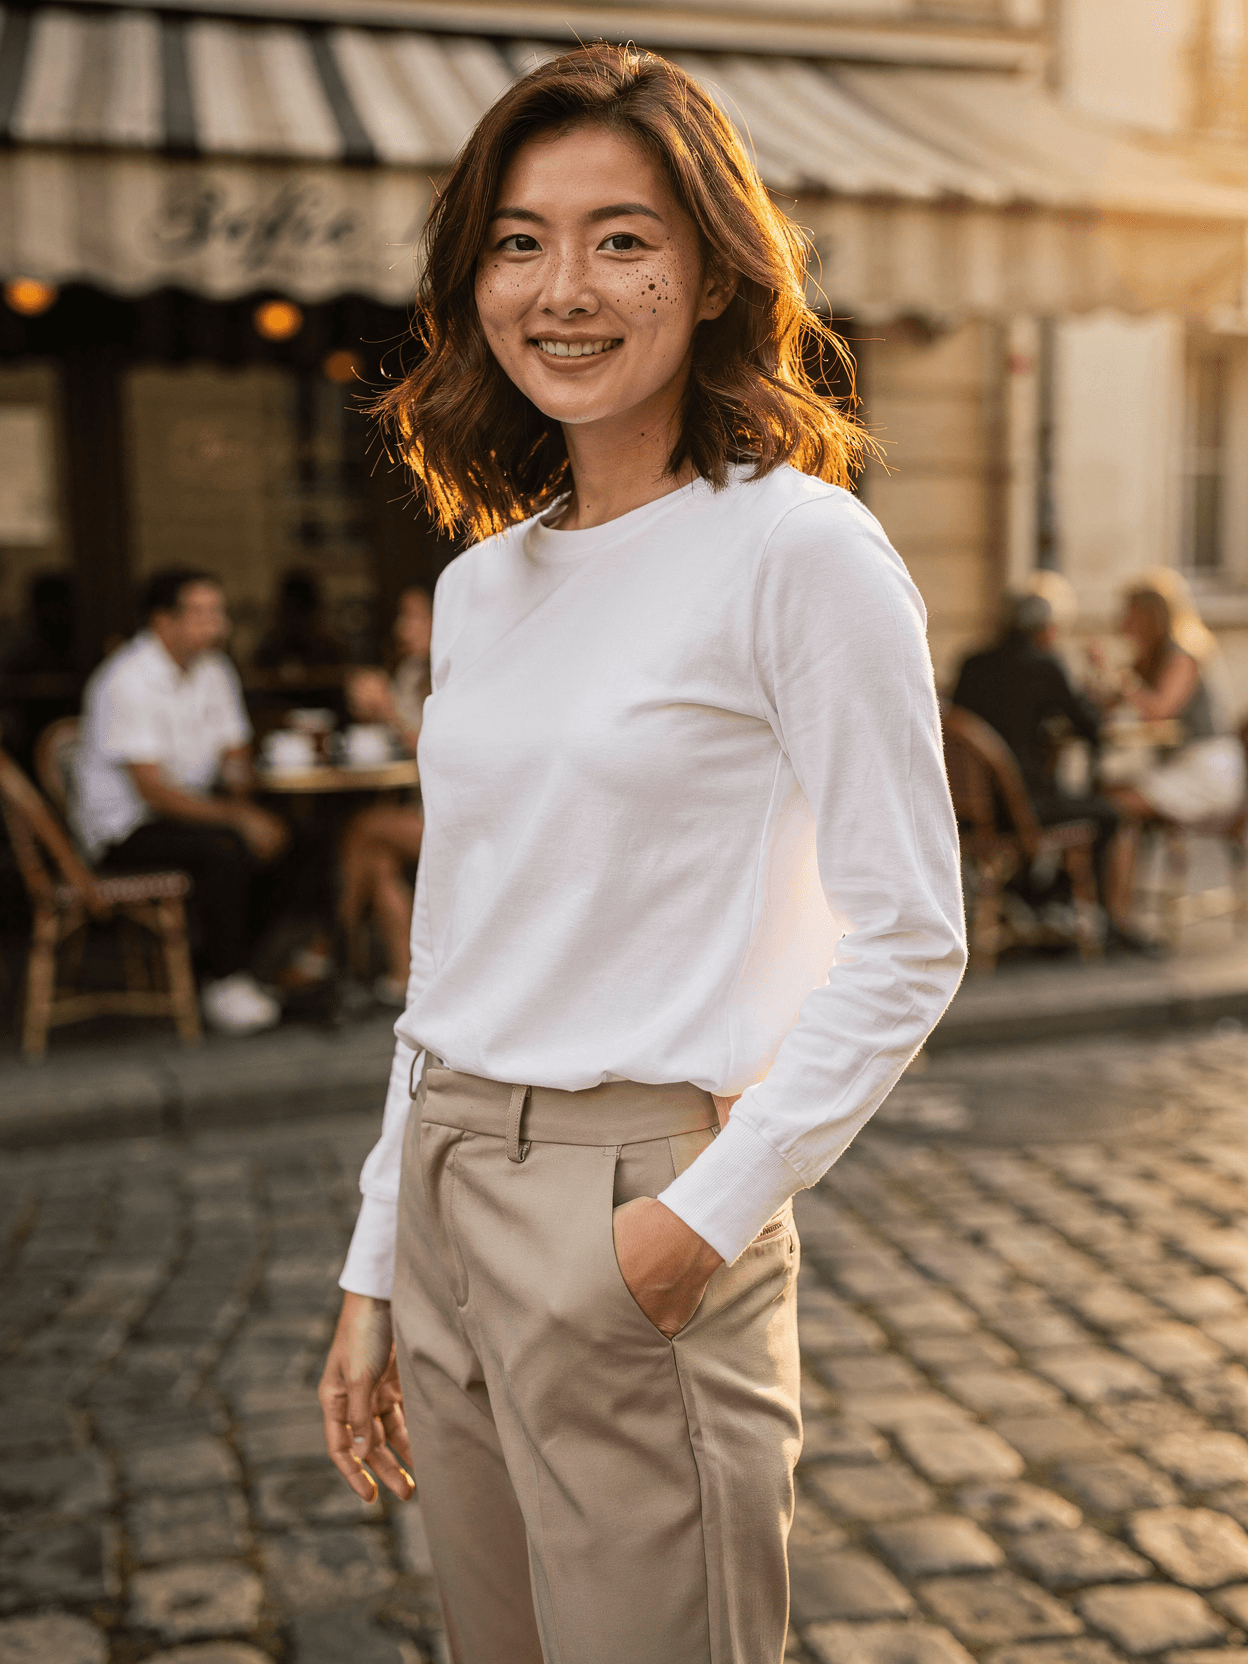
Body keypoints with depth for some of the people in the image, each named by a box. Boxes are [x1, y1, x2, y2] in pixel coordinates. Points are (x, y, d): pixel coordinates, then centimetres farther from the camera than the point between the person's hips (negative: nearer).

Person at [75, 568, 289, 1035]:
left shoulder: (214, 671, 7)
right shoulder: (128, 680, -19)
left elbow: (236, 756, 10)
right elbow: (152, 788, -24)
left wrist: (241, 800, -12)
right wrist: (233, 818, -26)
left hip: (190, 808, 8)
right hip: (124, 827, -8)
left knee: (278, 833, -13)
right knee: (224, 846, -31)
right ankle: (223, 984, -18)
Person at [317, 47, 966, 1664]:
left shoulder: (799, 547, -10)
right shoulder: (481, 585, 9)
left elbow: (907, 941, -11)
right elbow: (451, 955, 13)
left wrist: (714, 1213, -17)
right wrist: (374, 1270, 14)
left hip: (640, 1224, -6)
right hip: (446, 1202, 7)